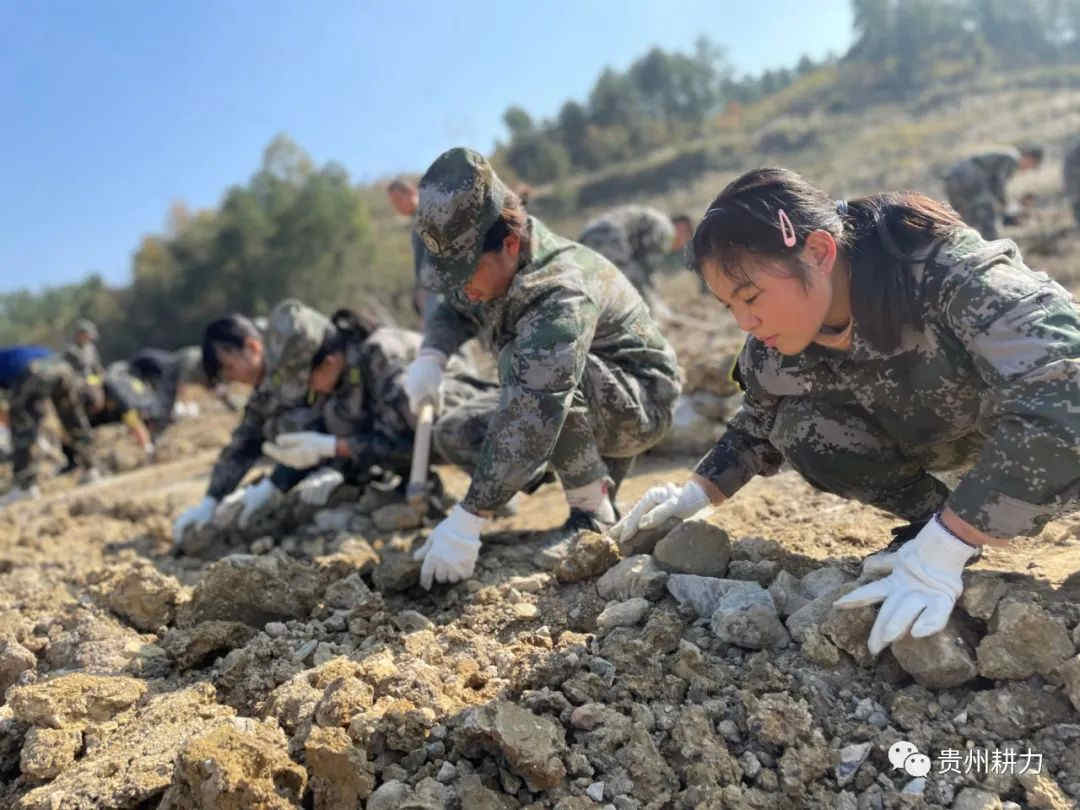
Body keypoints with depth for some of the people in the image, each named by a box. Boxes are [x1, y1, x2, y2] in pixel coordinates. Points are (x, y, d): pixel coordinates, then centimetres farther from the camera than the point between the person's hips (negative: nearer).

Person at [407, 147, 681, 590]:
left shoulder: (561, 291, -36)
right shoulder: (491, 265, -9)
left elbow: (533, 417, -45)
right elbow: (452, 307, 12)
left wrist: (468, 520, -45)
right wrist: (431, 355, -13)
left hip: (639, 402, -8)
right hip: (572, 406, 9)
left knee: (522, 362, -36)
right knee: (454, 433, -3)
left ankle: (593, 512, -19)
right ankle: (601, 465, 4)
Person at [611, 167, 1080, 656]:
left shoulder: (949, 278, -36)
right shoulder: (777, 346, -19)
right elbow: (762, 423, 0)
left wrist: (942, 551, -46)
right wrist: (696, 493, -14)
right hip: (937, 431, 5)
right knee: (800, 428, -20)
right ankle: (932, 519, -3)